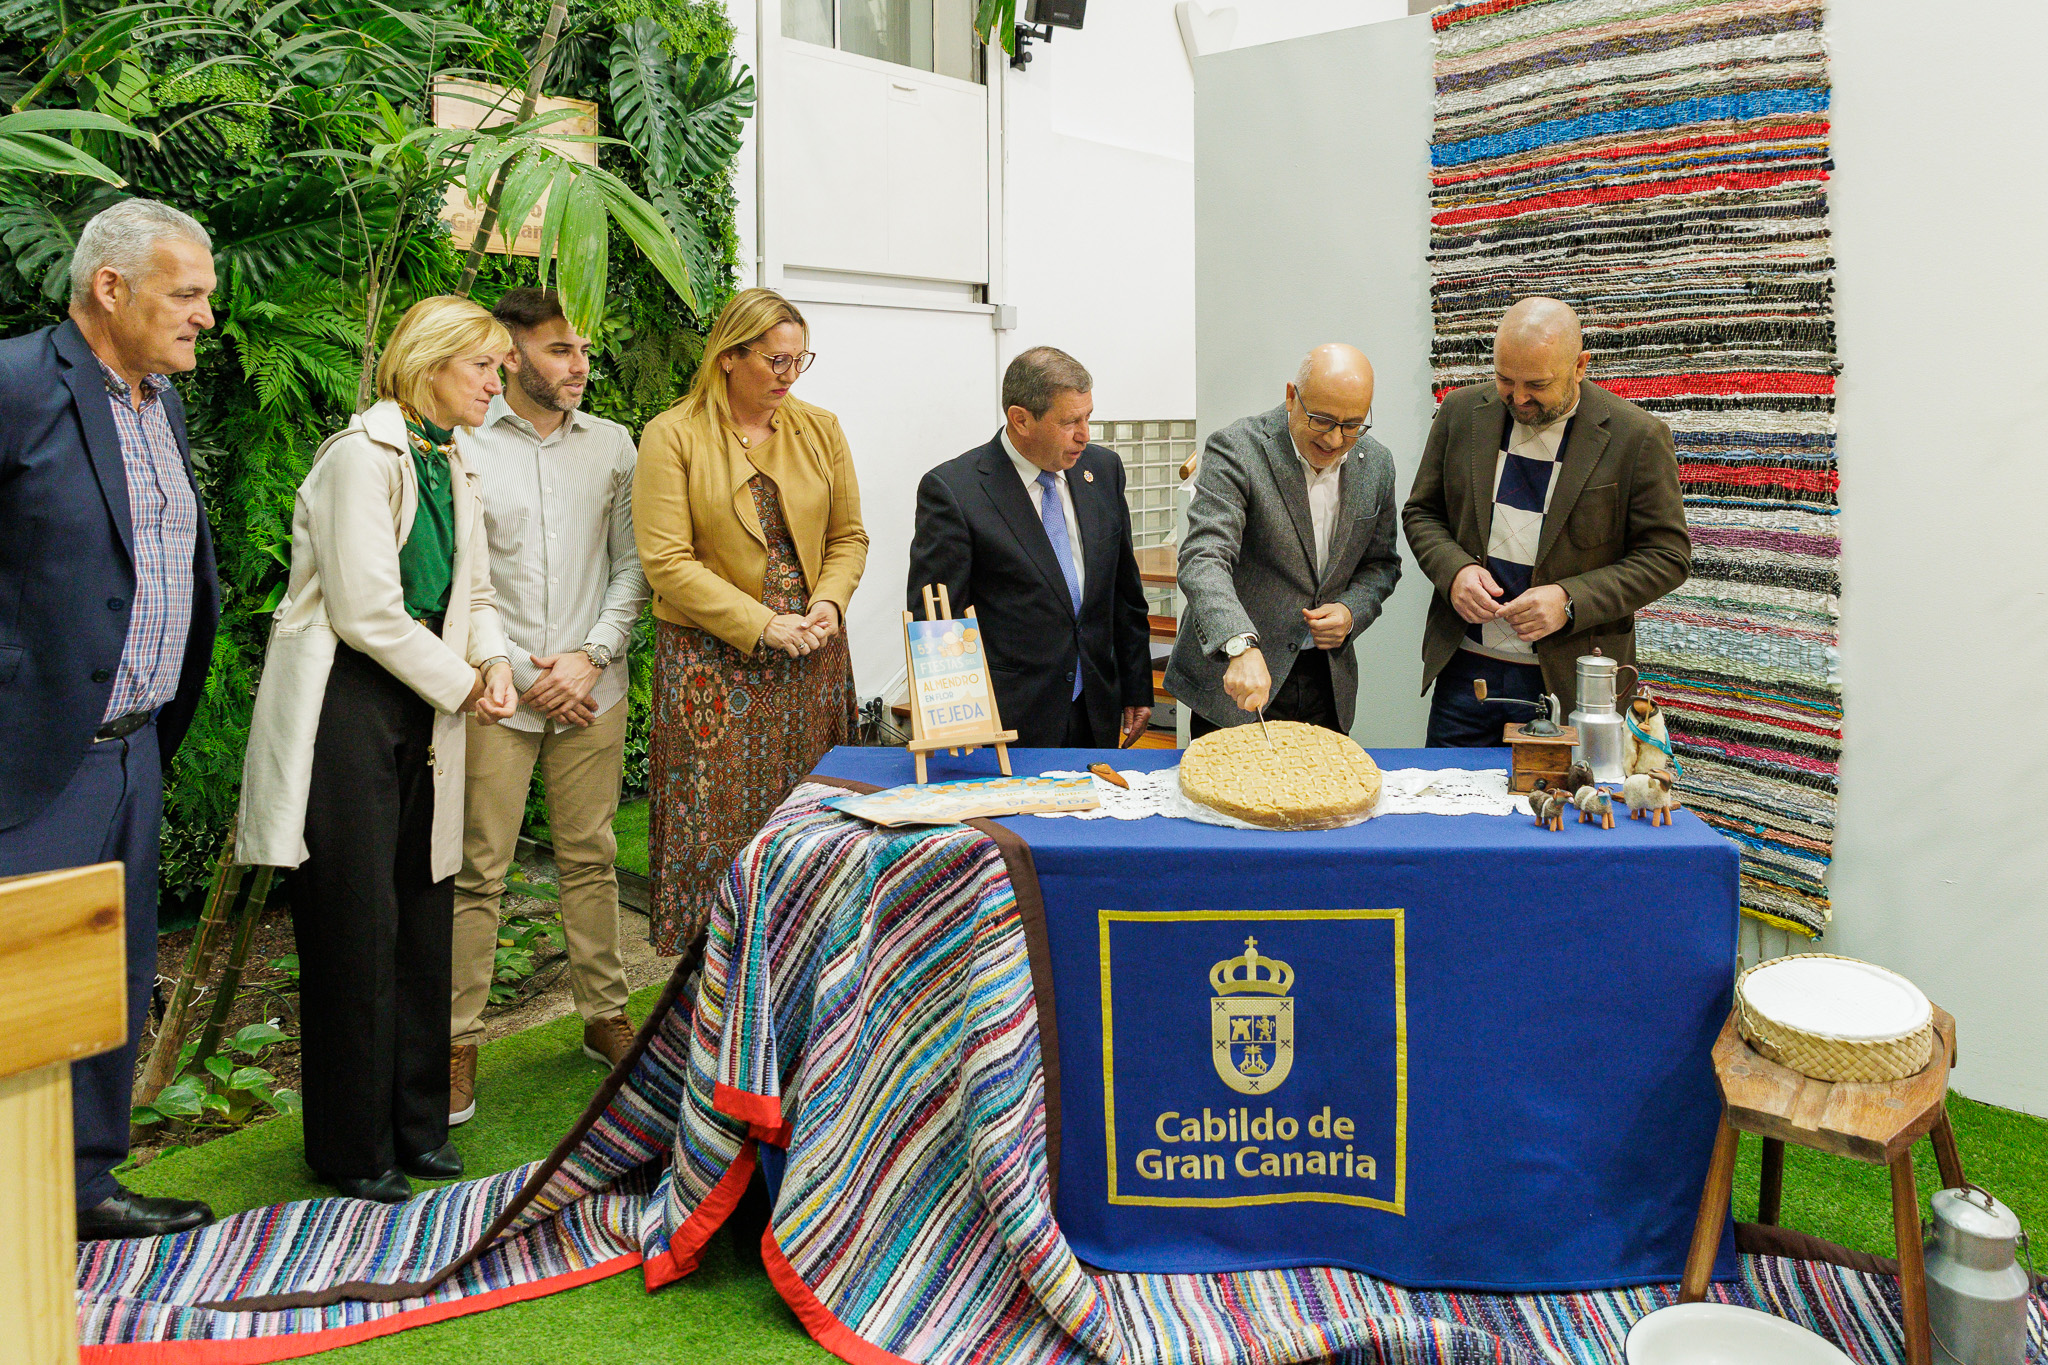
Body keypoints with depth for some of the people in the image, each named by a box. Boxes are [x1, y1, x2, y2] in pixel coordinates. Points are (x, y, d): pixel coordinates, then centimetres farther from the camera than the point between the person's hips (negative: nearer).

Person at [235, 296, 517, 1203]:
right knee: (357, 926, -2)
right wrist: (461, 683, -8)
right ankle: (352, 1149, 12)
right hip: (346, 704, -8)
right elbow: (365, 610, -18)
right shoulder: (363, 455, -12)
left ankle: (415, 1123, 24)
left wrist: (494, 660, 0)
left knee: (422, 916, 10)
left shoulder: (453, 464, 14)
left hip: (422, 708, 8)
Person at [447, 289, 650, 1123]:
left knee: (590, 859, 11)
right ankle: (458, 1043, 9)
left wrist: (590, 656, -4)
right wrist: (520, 670, -8)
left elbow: (631, 564, 9)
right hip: (495, 689, -3)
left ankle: (605, 1016, 22)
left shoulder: (612, 445, 9)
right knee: (478, 869, 0)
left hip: (590, 687, 3)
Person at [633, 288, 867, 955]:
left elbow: (848, 537, 13)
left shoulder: (819, 429, 9)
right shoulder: (673, 436, -4)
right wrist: (763, 625, -16)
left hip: (813, 655, 4)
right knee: (717, 824, -2)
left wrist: (828, 605, -7)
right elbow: (667, 561, -10)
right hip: (715, 661, -3)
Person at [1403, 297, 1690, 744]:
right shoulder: (1462, 412, 1)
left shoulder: (1638, 437, -9)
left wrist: (1571, 602, -18)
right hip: (1466, 669, 3)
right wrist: (1454, 569, -10)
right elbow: (1421, 513, 10)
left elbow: (1667, 556, -5)